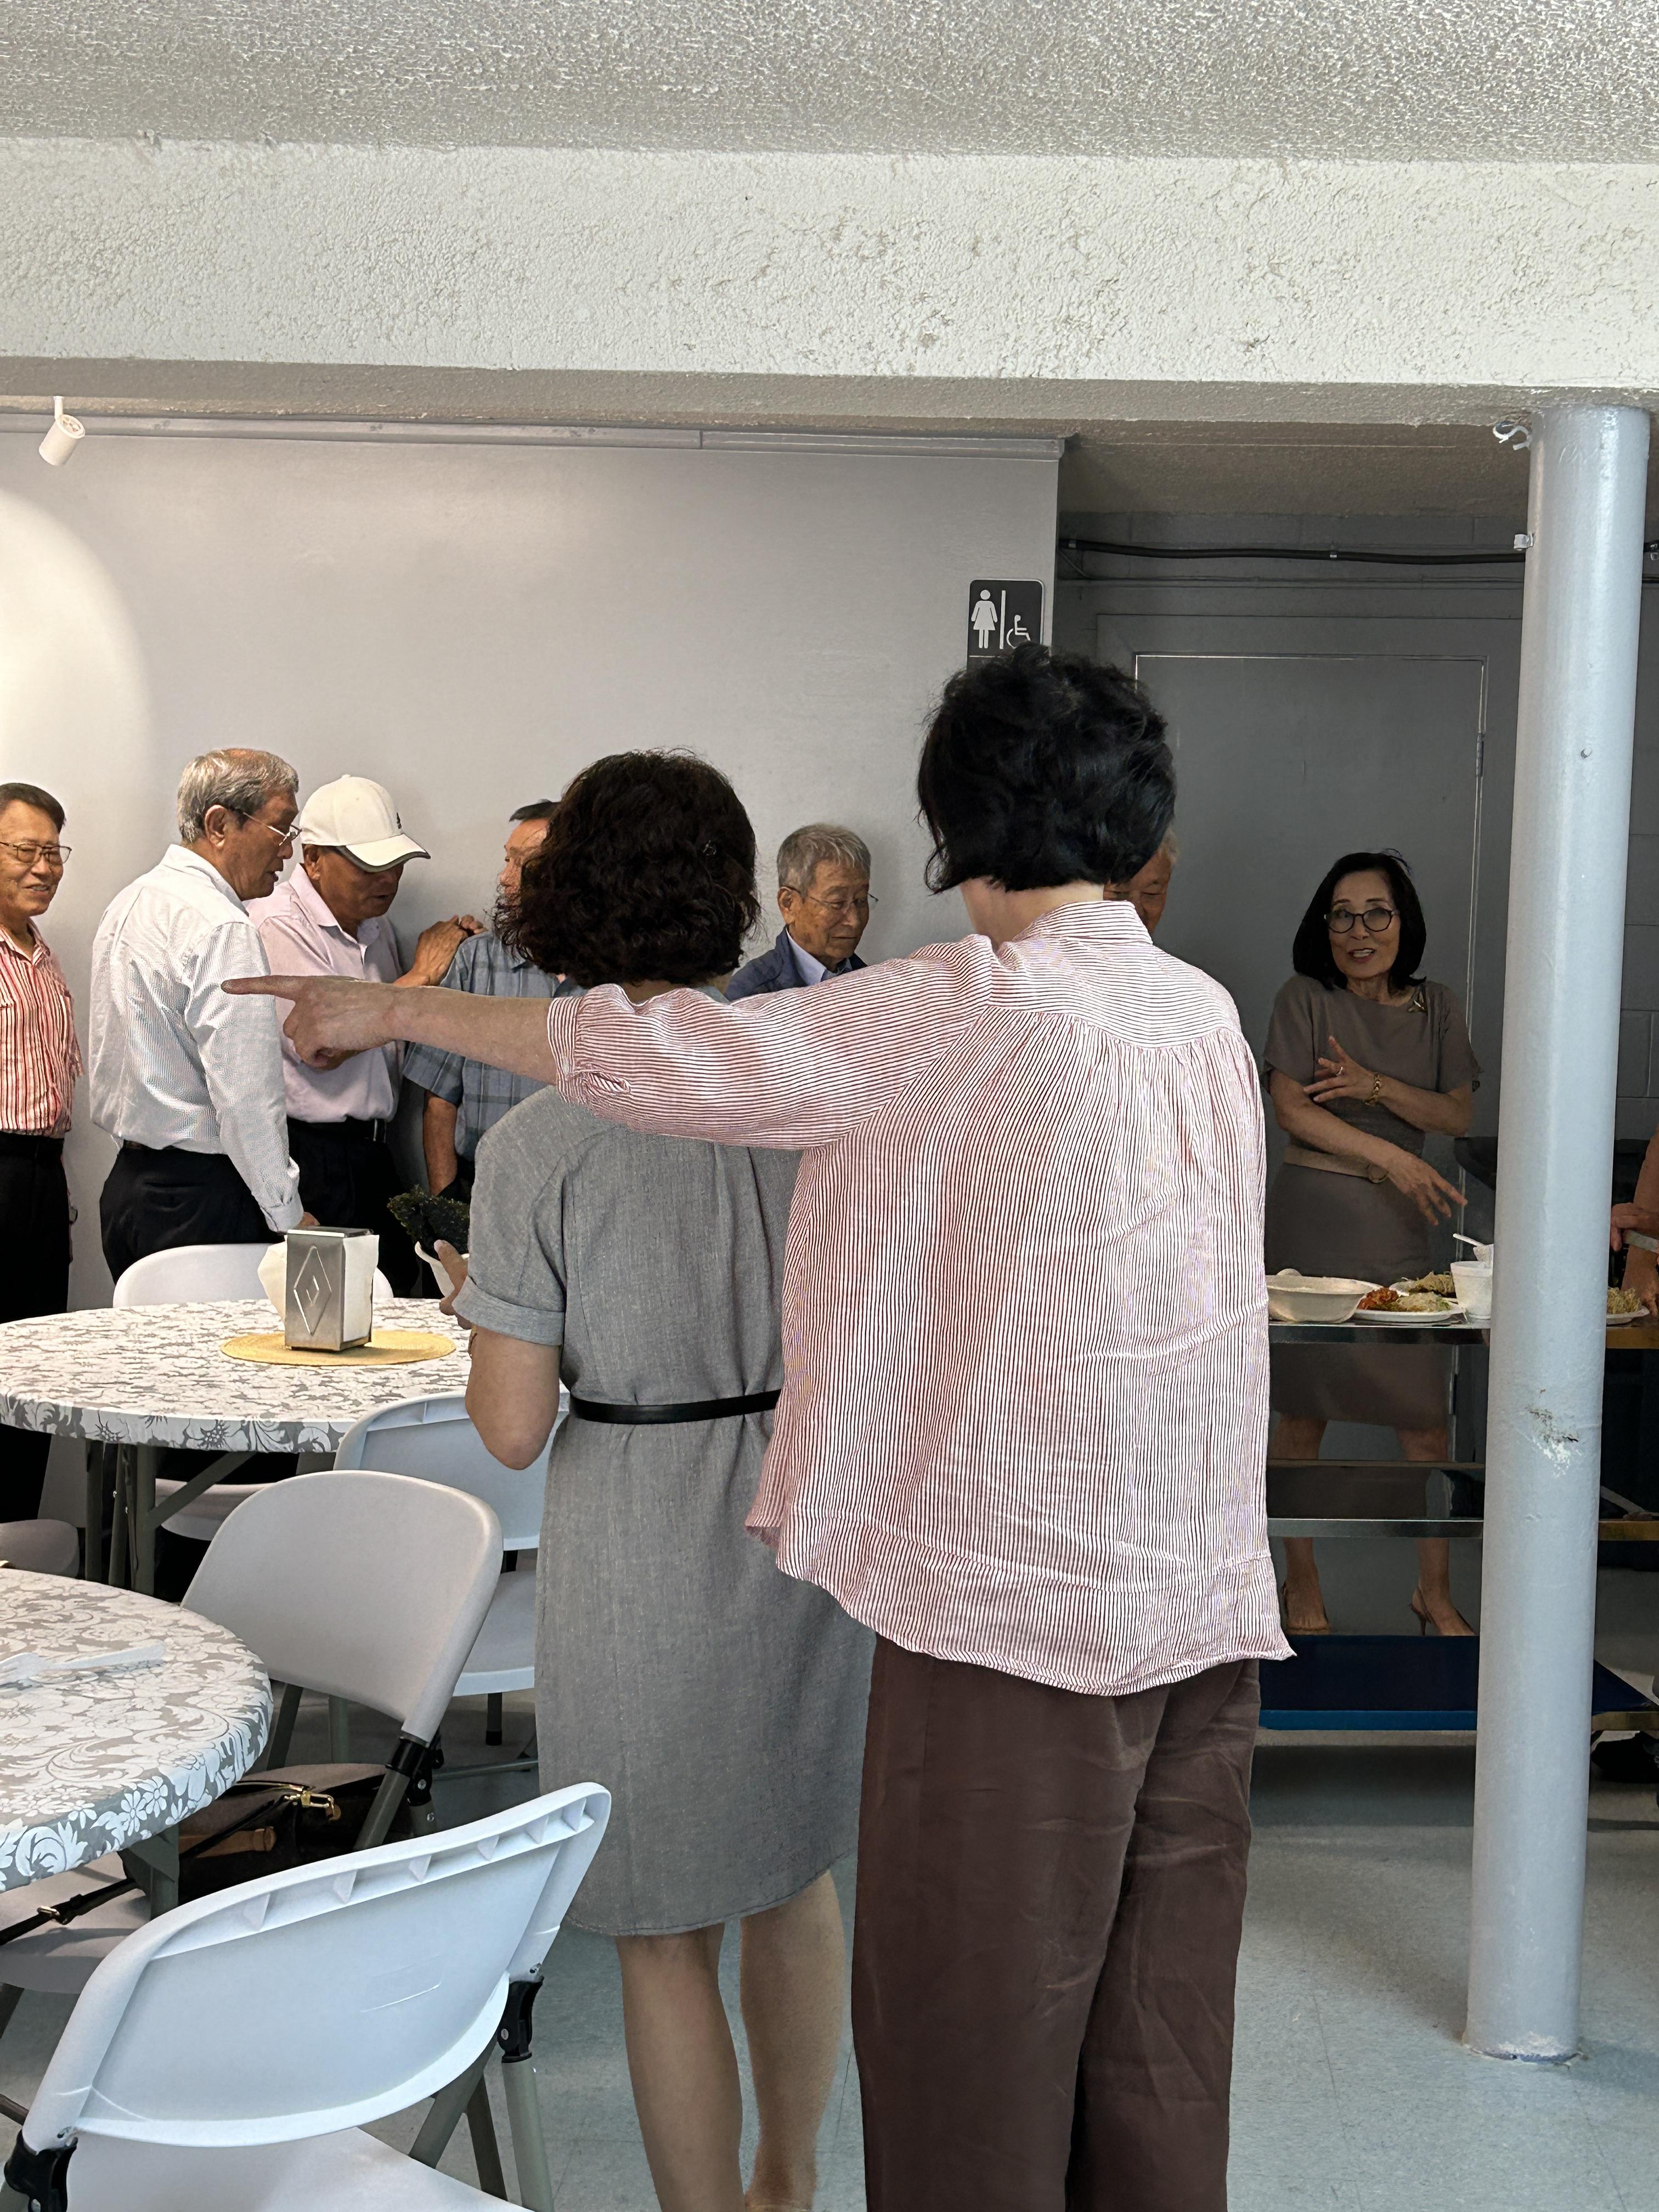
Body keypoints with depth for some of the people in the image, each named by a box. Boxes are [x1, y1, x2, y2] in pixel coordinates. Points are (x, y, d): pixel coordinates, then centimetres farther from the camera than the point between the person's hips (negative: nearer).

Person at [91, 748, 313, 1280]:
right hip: (200, 1198, -10)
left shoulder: (126, 905, 13)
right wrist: (288, 1215, -17)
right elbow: (245, 1095, -22)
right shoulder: (223, 929, -17)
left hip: (125, 1179, 10)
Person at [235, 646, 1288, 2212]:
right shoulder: (1208, 1015, 7)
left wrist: (399, 1008, 2)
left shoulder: (971, 1013, -14)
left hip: (1015, 1608, -7)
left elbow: (671, 1061, -11)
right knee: (1155, 2044, 17)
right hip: (1205, 1611, 7)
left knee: (970, 2040, 7)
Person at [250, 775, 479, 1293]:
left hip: (375, 1154, 8)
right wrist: (421, 976, -10)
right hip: (309, 1158, -8)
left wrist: (458, 957, 8)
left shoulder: (376, 928, 16)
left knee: (399, 1294, 4)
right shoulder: (275, 927, -9)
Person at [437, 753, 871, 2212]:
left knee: (668, 1936, 13)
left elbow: (511, 1427, -13)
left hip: (641, 1568, -4)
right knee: (794, 1876, 25)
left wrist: (478, 1315, 5)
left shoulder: (538, 1145, -17)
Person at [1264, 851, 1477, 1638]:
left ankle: (1434, 1592, 14)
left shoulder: (1436, 1008, 11)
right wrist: (1392, 1156, -13)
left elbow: (1457, 1114, 6)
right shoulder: (1304, 999, 0)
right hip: (1311, 1213, -3)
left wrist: (1377, 1086, -10)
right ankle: (1302, 1582, 17)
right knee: (1302, 1411, 2)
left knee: (1426, 1418, 1)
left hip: (1399, 1226, 3)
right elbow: (1292, 1109, -8)